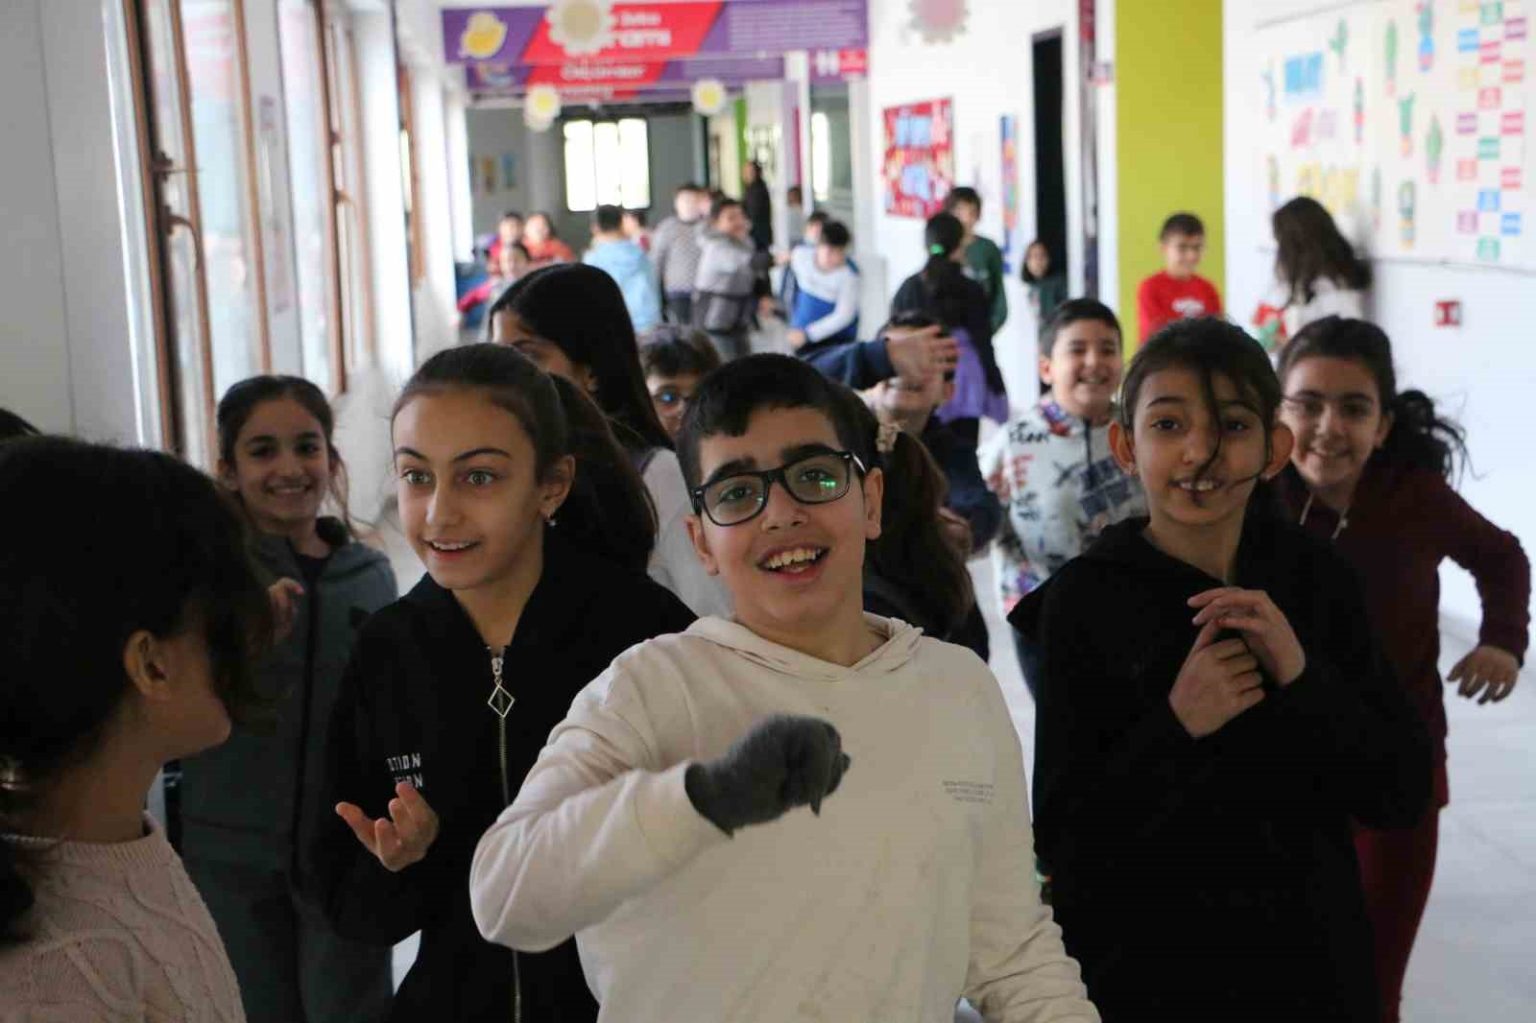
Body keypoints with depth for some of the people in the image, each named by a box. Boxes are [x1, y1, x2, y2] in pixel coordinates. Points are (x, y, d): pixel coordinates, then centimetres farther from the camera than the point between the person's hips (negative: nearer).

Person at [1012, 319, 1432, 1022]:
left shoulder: (1318, 580, -4)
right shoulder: (1085, 600, -13)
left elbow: (1402, 798, -6)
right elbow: (1061, 841, -13)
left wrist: (1303, 677, -19)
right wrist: (1175, 727, -25)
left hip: (1311, 964, 3)